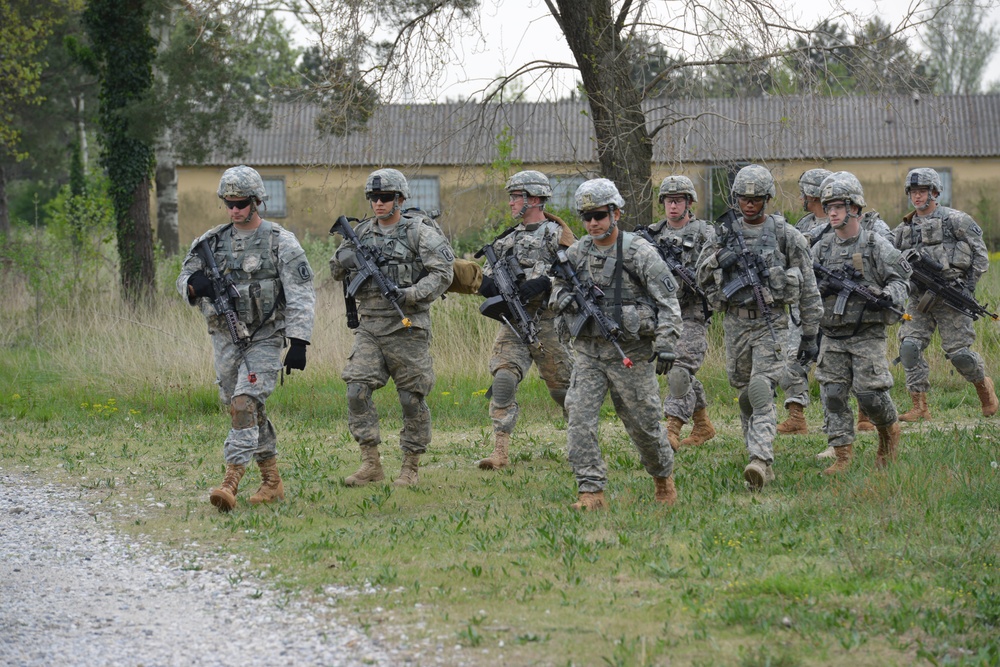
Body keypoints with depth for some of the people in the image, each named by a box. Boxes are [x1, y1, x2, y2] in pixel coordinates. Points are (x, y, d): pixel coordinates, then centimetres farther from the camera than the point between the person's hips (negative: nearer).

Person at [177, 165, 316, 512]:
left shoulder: (280, 241, -7)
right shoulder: (212, 241, 7)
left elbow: (301, 296, -9)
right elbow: (183, 279, 14)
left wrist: (298, 342, -17)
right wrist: (194, 283, -12)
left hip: (264, 338, -5)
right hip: (225, 337, 5)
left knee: (245, 405, -19)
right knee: (248, 411, 11)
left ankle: (231, 481, -25)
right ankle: (272, 480, 23)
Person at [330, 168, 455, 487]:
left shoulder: (419, 231, -4)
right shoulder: (363, 231, 13)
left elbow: (442, 273, -10)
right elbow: (336, 272, 19)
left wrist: (412, 294, -23)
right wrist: (343, 259, -5)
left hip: (406, 326, -5)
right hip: (370, 326, 5)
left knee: (412, 398, 0)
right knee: (357, 390, -9)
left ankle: (411, 468, 11)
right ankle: (371, 463, -3)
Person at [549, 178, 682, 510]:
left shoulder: (639, 252, -8)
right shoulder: (576, 253, 6)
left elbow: (668, 300, -8)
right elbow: (557, 287, 20)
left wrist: (666, 343, -17)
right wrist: (564, 299, -5)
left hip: (630, 353, -4)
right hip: (588, 352, 4)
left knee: (643, 423, 6)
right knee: (579, 418, -10)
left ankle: (663, 477, 33)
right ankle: (591, 492, -8)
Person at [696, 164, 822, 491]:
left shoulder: (785, 234, -3)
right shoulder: (726, 231, 8)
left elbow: (808, 287, 1)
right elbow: (702, 273, 8)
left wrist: (810, 334, -1)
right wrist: (720, 258, -12)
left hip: (770, 320, -5)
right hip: (735, 320, 5)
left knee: (761, 392, -17)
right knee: (745, 393, 11)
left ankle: (761, 461, -26)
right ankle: (759, 454, 25)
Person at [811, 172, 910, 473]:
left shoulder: (877, 245, -2)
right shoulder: (821, 248, 8)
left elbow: (901, 280, -1)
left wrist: (888, 297, -21)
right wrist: (828, 285, -13)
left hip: (868, 335, -4)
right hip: (832, 337, 4)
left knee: (870, 392, -9)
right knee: (833, 394, -2)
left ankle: (889, 431, 21)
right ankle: (842, 457, 4)